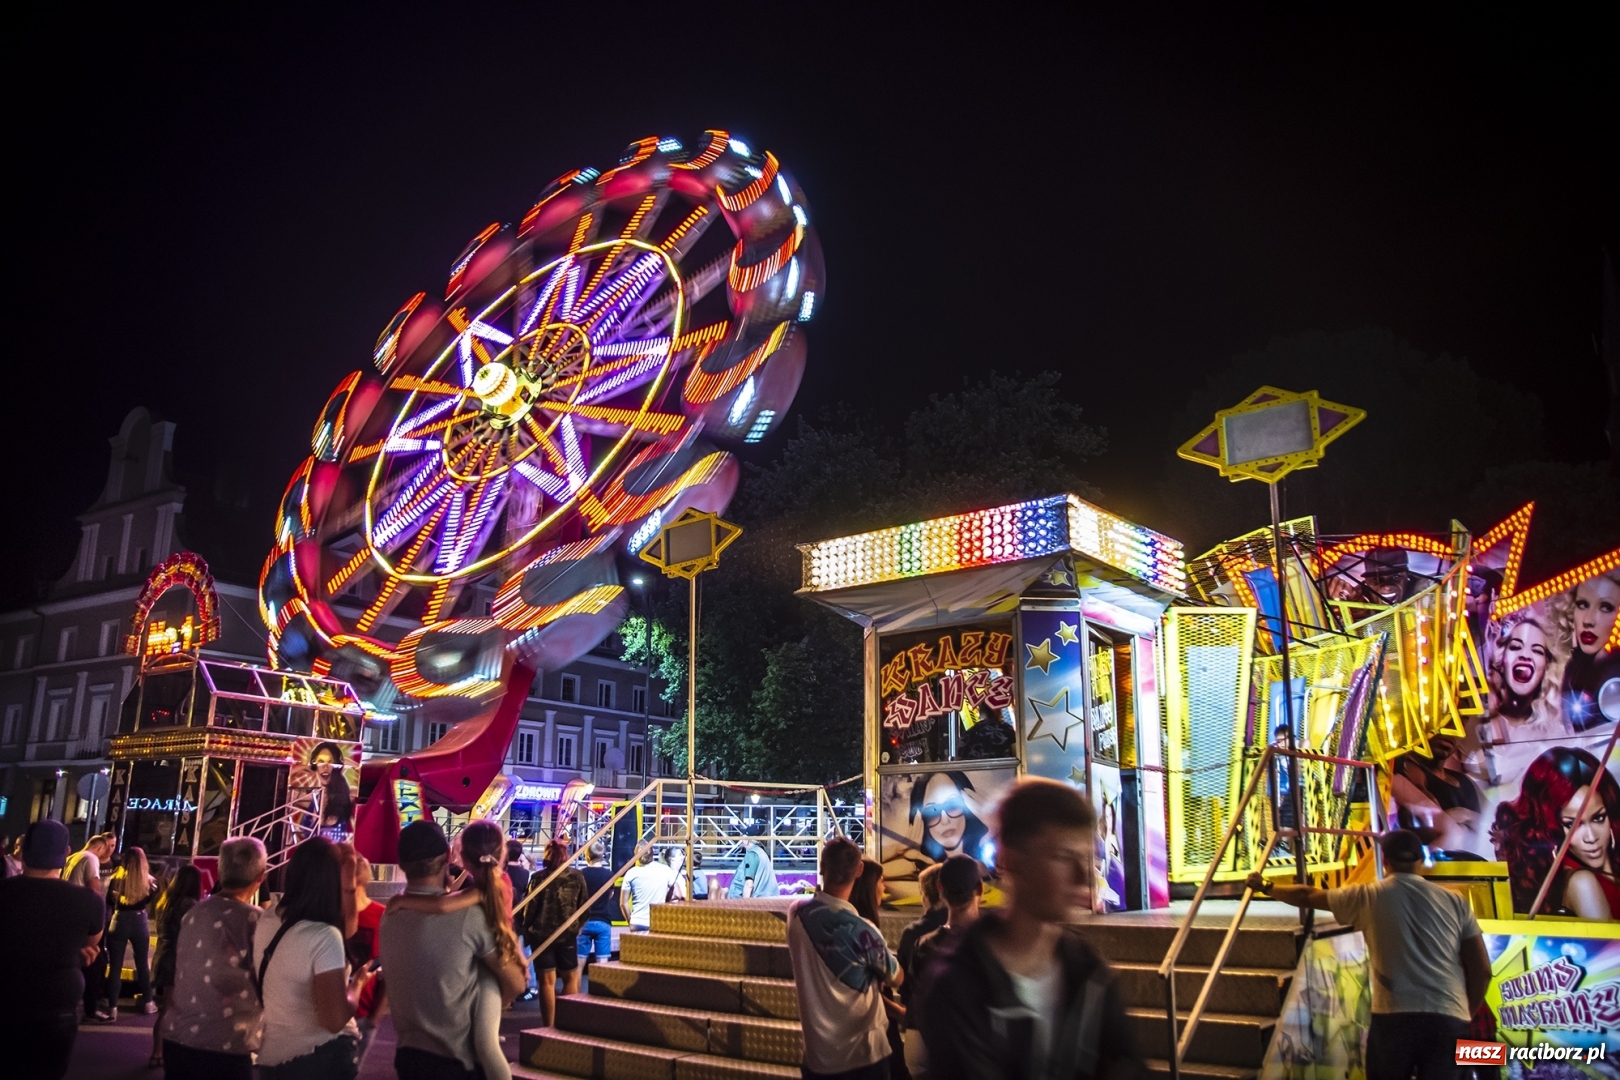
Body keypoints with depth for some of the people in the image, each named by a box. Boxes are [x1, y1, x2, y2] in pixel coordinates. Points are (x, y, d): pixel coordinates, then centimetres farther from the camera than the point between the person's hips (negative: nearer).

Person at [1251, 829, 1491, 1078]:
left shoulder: (1369, 896, 7)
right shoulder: (1455, 901, 11)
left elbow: (1307, 896, 19)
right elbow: (1482, 970, 10)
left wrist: (1266, 887, 36)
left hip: (1394, 1017, -1)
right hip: (1449, 1019, 2)